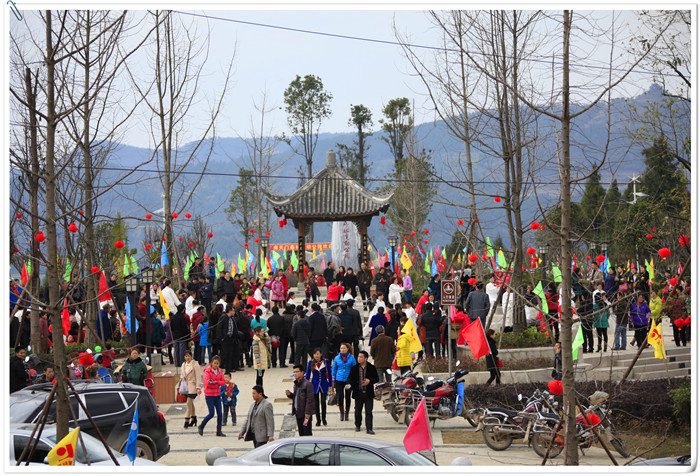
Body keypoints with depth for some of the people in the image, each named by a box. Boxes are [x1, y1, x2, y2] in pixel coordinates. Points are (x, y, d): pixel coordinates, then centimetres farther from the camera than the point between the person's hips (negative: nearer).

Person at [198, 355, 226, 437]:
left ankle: (219, 431, 9)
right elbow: (207, 382, -24)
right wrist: (217, 383, -28)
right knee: (211, 414, -8)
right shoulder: (207, 371, -11)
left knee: (219, 413, 1)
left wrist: (215, 382, -14)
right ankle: (201, 427, 14)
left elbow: (223, 382, 2)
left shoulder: (219, 371, 7)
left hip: (217, 394, 6)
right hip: (209, 395, -6)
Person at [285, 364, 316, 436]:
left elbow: (309, 400, -16)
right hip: (298, 413, 8)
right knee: (301, 433, 12)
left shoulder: (307, 384, -13)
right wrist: (290, 394, 1)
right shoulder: (296, 384, 14)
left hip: (306, 414, -8)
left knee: (307, 434, -6)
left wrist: (307, 413, -19)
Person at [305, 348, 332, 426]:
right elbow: (307, 374, 4)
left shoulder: (326, 361, -3)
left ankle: (323, 418, 8)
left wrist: (330, 385, 3)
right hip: (314, 385, 1)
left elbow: (329, 374, 4)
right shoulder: (311, 362, -3)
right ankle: (318, 420, 16)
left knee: (323, 402, -12)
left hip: (324, 385, -1)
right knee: (316, 403, 3)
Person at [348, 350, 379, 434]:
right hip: (358, 393, 2)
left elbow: (376, 378, 3)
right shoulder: (354, 368, 5)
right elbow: (350, 378, 8)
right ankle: (358, 425, 32)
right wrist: (350, 384, -13)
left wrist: (370, 381, -16)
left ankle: (369, 428, -5)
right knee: (358, 411, 13)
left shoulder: (372, 368, 0)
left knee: (368, 412, -5)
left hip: (368, 393, -2)